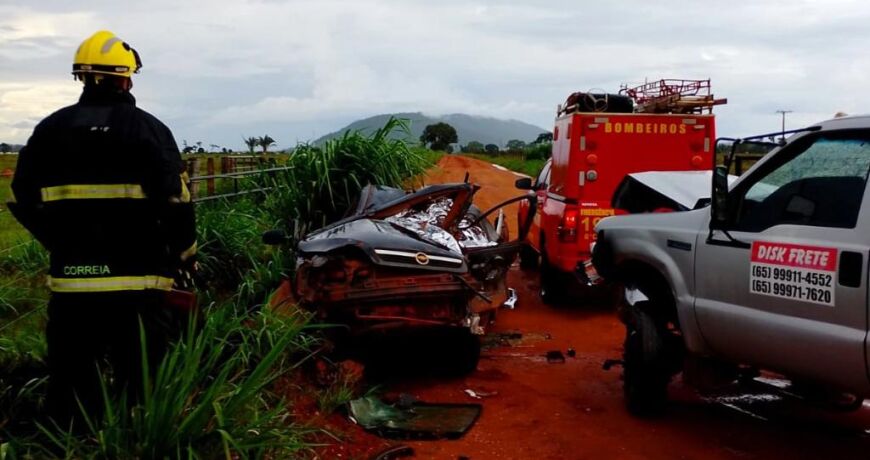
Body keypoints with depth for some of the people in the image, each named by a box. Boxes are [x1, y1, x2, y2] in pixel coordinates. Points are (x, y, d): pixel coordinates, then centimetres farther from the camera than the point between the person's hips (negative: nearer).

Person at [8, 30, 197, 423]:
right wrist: (185, 252, 7)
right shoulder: (148, 128, -6)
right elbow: (175, 201, -9)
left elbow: (23, 201, 9)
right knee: (137, 385, 6)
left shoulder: (50, 129, 6)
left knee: (72, 385, 14)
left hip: (69, 279, 4)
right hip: (137, 280, -3)